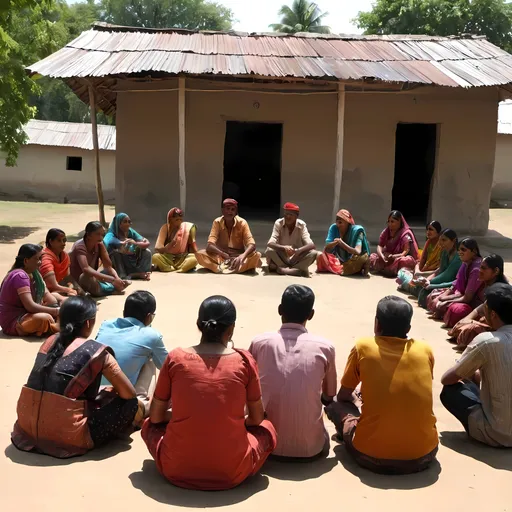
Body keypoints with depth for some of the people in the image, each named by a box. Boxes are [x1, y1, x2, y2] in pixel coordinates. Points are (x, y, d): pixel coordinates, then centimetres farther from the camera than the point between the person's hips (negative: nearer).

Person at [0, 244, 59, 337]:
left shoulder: (33, 273, 6)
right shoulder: (20, 275, -21)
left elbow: (47, 295, 5)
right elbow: (30, 306, -28)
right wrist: (56, 311, -25)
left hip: (24, 314, 10)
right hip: (12, 321, -10)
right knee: (45, 318, -35)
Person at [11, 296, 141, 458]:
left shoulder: (49, 342, 9)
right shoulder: (96, 351, -7)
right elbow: (129, 394, -1)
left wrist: (101, 395, 28)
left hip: (29, 428, 7)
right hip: (68, 436, -7)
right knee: (129, 403, 5)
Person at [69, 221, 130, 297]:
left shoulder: (99, 245, -3)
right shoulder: (80, 246, -23)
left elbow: (108, 266, -9)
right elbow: (86, 269, -40)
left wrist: (117, 279, -31)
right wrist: (112, 279, -46)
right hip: (77, 282, -7)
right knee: (89, 277, -38)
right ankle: (113, 289, -20)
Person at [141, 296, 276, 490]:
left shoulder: (175, 358, -3)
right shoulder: (245, 361, -4)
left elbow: (156, 416, 7)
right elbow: (257, 419, 8)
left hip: (177, 469, 0)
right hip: (232, 472, 0)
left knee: (150, 425, 29)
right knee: (266, 428, 27)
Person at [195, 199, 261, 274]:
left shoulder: (242, 223, -11)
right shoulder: (217, 222, -10)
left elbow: (252, 245, -20)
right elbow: (210, 245, -21)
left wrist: (242, 257, -42)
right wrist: (225, 255, -39)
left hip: (238, 256, 0)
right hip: (221, 257, 0)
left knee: (257, 256, -31)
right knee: (199, 254, -27)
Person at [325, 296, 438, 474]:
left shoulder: (363, 347, -1)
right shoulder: (425, 351, 5)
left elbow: (343, 396, 14)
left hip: (373, 456, -3)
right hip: (423, 455, 4)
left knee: (335, 406, 21)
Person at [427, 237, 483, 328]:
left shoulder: (476, 269, -24)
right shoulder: (466, 264, 3)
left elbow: (467, 298, -24)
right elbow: (455, 286, 8)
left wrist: (445, 303, -19)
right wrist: (440, 298, -6)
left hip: (474, 304, -9)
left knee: (455, 310, -34)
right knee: (433, 298, 8)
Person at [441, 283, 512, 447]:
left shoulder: (486, 341, -20)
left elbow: (446, 379, -7)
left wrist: (468, 373, 13)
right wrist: (475, 374, 17)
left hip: (497, 434, -7)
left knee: (450, 390, 9)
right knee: (473, 377, 22)